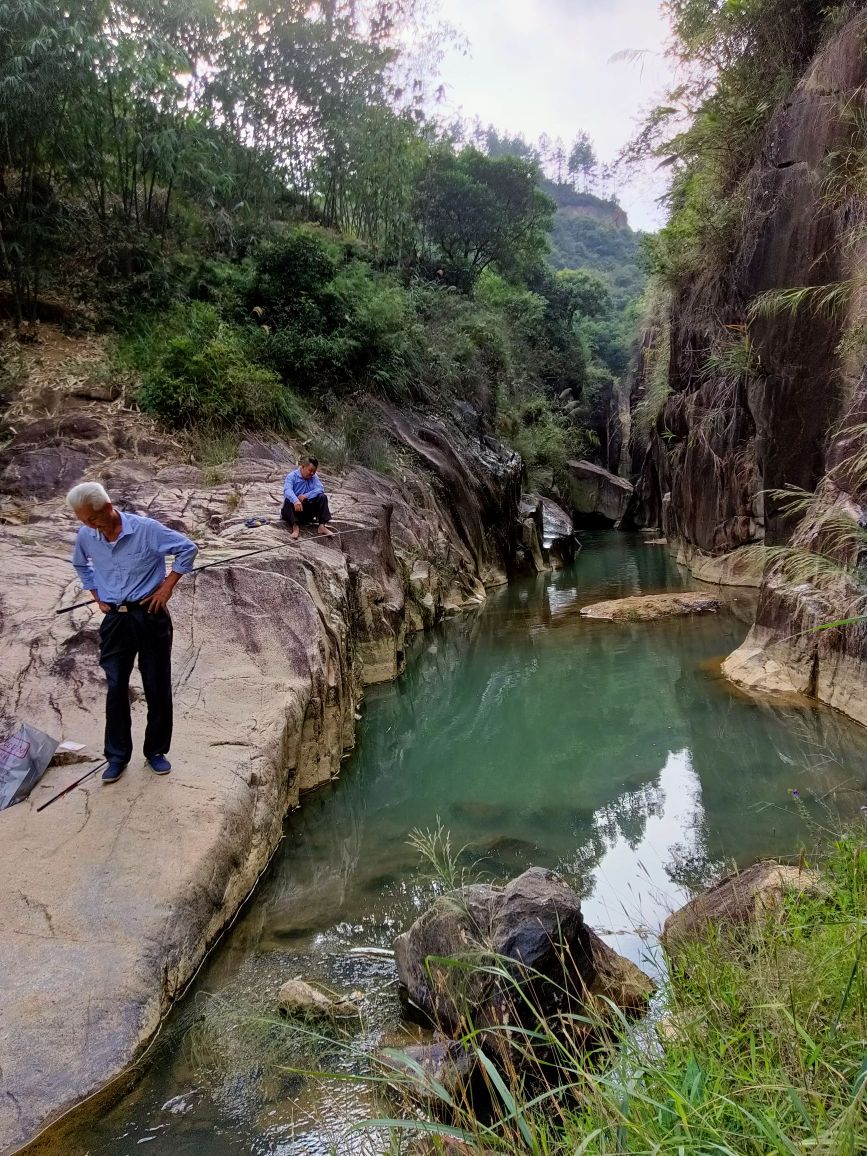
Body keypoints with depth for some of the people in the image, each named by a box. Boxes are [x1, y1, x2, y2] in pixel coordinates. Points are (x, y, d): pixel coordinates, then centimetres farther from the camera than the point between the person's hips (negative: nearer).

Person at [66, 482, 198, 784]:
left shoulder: (146, 529, -17)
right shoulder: (85, 537, -3)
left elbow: (188, 548, -9)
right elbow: (81, 566, 20)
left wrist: (168, 586, -10)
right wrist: (97, 596, 11)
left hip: (150, 616, -3)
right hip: (114, 620, 3)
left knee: (157, 687, 7)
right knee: (115, 688, 8)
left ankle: (156, 750, 22)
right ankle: (117, 755, 21)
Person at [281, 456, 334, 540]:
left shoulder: (314, 477, 5)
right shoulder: (292, 476, -9)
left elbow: (320, 489, -12)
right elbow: (287, 490, -28)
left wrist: (306, 496, -28)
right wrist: (296, 500, -50)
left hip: (307, 511, 3)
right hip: (295, 509, -3)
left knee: (322, 497, -13)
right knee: (288, 500, -32)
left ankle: (322, 526, -24)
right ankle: (295, 527, -43)